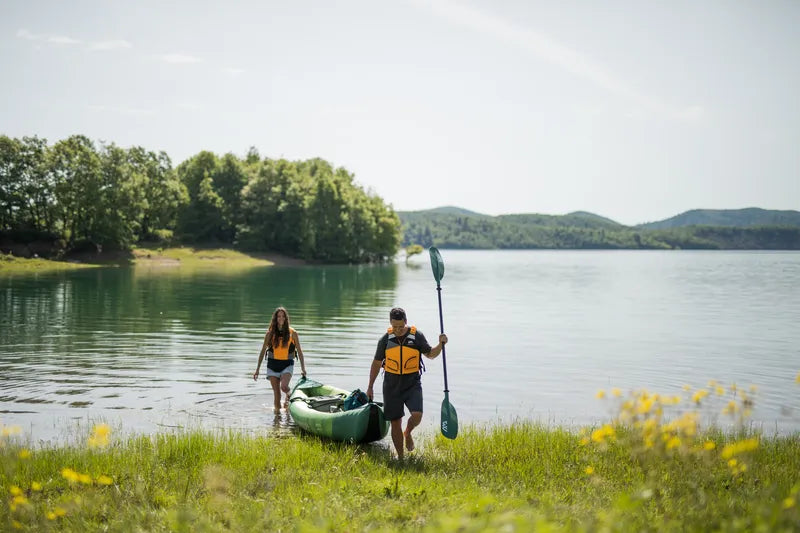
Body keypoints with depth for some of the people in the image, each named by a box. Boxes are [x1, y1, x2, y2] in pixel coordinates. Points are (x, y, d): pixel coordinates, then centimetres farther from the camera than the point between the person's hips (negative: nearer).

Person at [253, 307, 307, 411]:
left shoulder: (292, 333, -2)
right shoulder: (270, 333, 1)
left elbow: (299, 351, 4)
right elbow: (263, 351, 7)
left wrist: (303, 368, -4)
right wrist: (257, 369, 6)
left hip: (287, 364, -1)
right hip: (272, 364, 1)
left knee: (284, 386, -23)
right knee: (276, 394, 0)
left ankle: (288, 395, 11)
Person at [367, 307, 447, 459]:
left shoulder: (417, 336, -4)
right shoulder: (386, 339, 0)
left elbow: (430, 354, 9)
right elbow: (376, 363, 10)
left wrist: (440, 344, -12)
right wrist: (370, 387, 13)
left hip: (412, 383, -1)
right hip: (392, 385, 1)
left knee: (417, 415, -19)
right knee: (395, 423, 3)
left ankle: (408, 433, 16)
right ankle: (400, 457, 18)